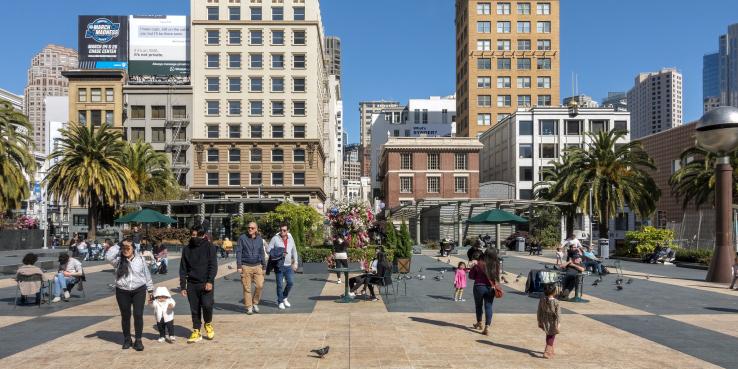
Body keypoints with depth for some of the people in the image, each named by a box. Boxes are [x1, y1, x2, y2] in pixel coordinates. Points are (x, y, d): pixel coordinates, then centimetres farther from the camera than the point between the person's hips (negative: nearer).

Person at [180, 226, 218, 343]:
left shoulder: (209, 247, 0)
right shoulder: (187, 249, 10)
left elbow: (213, 265, -6)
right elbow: (183, 269, 11)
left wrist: (210, 281, -17)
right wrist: (182, 286, 5)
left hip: (206, 284, -3)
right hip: (191, 284, 4)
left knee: (207, 304, -17)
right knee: (194, 309, 6)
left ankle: (208, 324, 10)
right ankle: (196, 332, 18)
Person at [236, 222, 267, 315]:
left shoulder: (260, 240, 10)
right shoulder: (242, 238, 0)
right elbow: (238, 252, -2)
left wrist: (264, 267, 15)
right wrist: (239, 266, -9)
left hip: (257, 266, 2)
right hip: (246, 266, -2)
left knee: (260, 285, -9)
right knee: (247, 288, 0)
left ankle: (255, 303, 12)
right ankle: (249, 307, 10)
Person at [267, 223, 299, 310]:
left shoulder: (291, 239, 7)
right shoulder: (275, 238, -6)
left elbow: (294, 251, 17)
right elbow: (268, 250, -8)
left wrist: (295, 262, 12)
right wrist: (279, 254, -17)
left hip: (288, 265, 4)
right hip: (279, 265, -4)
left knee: (290, 282, 2)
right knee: (280, 284, 1)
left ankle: (284, 298, 26)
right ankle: (280, 302, 16)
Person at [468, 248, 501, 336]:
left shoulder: (479, 264, -13)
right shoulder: (496, 265, -8)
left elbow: (471, 276, -5)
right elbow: (497, 277, 1)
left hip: (479, 287, -1)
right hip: (491, 288, 1)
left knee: (478, 305, 18)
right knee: (488, 307, 6)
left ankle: (479, 323, 36)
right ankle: (487, 327, -5)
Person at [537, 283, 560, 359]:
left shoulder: (542, 299, -10)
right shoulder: (555, 302, -23)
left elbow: (539, 311, -1)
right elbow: (557, 314, -17)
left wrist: (539, 321, 10)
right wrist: (557, 325, -9)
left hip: (545, 321, 5)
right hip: (552, 322, -5)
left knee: (548, 335, 24)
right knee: (551, 337, 11)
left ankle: (550, 351, 38)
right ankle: (547, 352, 2)